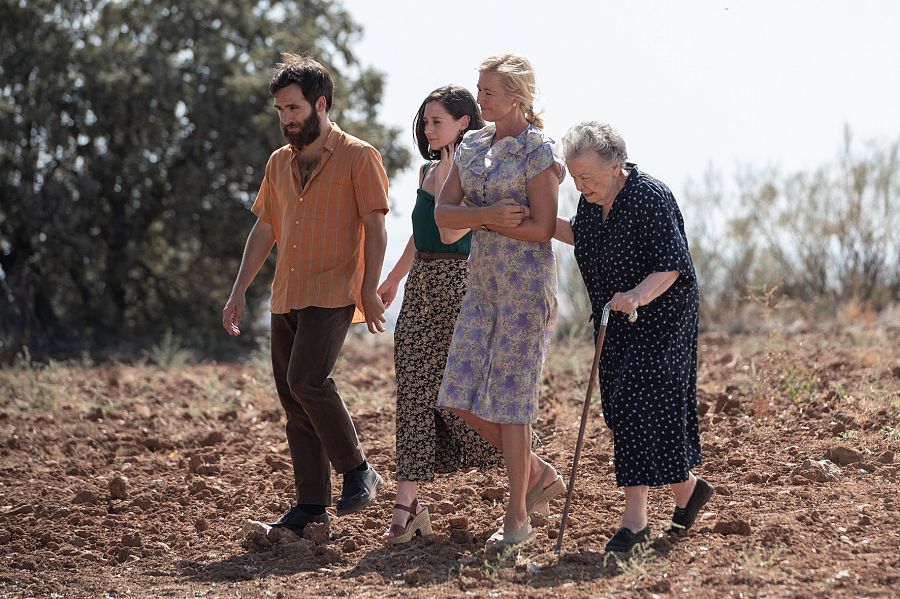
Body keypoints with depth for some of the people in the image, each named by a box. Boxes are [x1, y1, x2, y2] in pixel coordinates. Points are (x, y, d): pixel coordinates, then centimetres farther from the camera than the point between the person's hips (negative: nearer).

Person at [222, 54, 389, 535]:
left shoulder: (357, 158, -2)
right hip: (285, 298, 7)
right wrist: (239, 291, 13)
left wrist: (370, 289, -15)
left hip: (331, 295, -7)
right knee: (293, 403, 4)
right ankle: (312, 505, 8)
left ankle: (357, 471, -6)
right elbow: (264, 230, 19)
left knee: (306, 379, -23)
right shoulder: (280, 162, 16)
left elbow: (375, 227, -6)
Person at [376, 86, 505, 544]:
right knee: (415, 391, 1)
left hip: (457, 283, -8)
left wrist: (452, 174, -19)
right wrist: (393, 278, 34)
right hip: (421, 287, 8)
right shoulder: (428, 170, 14)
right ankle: (407, 506, -1)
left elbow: (450, 232, -22)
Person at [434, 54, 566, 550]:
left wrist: (477, 220, -9)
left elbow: (542, 228, -15)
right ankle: (539, 474, 20)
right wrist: (491, 215, -14)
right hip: (483, 278, 7)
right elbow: (443, 214, 3)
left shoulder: (537, 151, -9)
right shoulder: (472, 147, 11)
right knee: (462, 396, 2)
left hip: (526, 280, -7)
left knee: (509, 396, -5)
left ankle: (517, 516, 6)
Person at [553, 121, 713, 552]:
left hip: (660, 318, -8)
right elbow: (583, 237, 21)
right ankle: (687, 487, 21)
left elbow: (671, 265, -25)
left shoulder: (651, 198, -22)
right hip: (616, 322, 8)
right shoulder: (592, 199, 1)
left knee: (640, 405, -12)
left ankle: (635, 518, -6)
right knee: (620, 408, 8)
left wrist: (638, 295, -42)